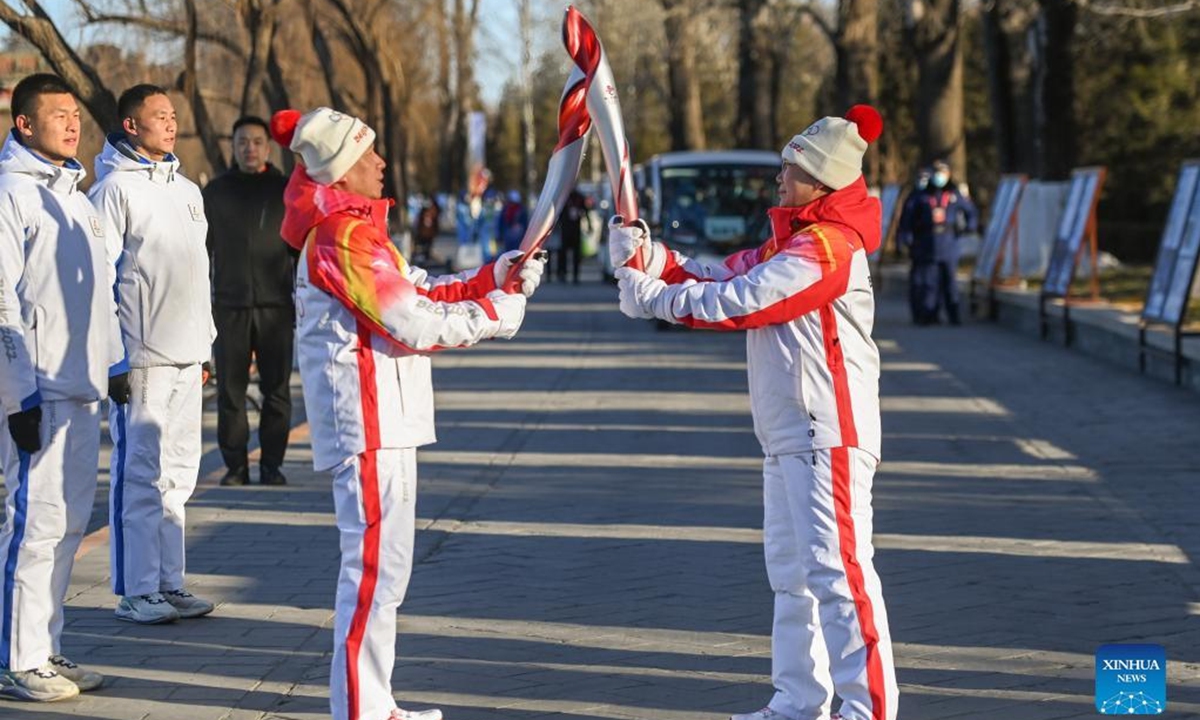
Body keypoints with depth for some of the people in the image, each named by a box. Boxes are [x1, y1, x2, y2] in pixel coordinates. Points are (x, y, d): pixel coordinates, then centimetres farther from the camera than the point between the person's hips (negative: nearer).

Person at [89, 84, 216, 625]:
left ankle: (168, 582, 16)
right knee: (140, 473, -5)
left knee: (178, 473, 10)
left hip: (186, 354, 7)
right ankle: (136, 590, -1)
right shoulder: (116, 188, -7)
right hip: (141, 356, -7)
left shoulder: (186, 190, 17)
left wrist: (205, 345, 19)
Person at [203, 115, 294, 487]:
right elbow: (202, 249, 13)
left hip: (276, 305, -1)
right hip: (228, 305, 1)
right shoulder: (216, 191, 10)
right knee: (230, 390, 0)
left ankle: (272, 464, 7)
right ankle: (235, 464, 6)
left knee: (277, 390, 0)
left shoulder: (286, 191, 8)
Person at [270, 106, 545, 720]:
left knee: (381, 566, 17)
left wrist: (493, 277, 8)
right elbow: (415, 325, -18)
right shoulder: (344, 237, -16)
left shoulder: (352, 227, 17)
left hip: (382, 418, 11)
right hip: (367, 422, -11)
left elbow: (416, 294, 17)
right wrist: (496, 313, -7)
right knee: (376, 566, -9)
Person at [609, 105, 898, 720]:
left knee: (835, 567, -14)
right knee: (790, 571, 15)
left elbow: (742, 301, -20)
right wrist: (650, 257, -1)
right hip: (786, 434, 11)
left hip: (827, 433, -11)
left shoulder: (827, 245, -15)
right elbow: (720, 279, 13)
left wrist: (658, 299, -11)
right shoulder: (789, 240, 19)